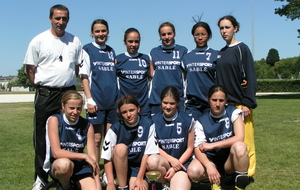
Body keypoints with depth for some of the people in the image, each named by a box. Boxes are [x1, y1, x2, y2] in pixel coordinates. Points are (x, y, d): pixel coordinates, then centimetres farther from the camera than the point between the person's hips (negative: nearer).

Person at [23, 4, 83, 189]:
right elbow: (30, 69, 2)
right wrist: (42, 87, 3)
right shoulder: (39, 40, -1)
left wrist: (67, 82, 7)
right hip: (45, 95, -2)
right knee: (42, 138, 3)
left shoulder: (75, 41, 8)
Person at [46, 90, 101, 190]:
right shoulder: (54, 120, -8)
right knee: (64, 164, -37)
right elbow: (56, 152, -17)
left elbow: (92, 157, -4)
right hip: (58, 166, -2)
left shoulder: (87, 126, 0)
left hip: (80, 167, 2)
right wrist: (84, 156, -17)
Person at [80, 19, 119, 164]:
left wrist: (119, 98, 13)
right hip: (96, 101, -5)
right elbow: (84, 76, -4)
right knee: (96, 138, -1)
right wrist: (89, 99, -12)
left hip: (113, 101, 5)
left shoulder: (111, 51, 15)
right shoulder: (87, 50, 1)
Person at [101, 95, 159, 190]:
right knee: (121, 147, -29)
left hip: (140, 168, -2)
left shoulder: (148, 124, -9)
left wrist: (139, 178, -12)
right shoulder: (115, 129, -10)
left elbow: (148, 153, -9)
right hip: (120, 166, 2)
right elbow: (107, 158, -11)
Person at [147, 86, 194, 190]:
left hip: (181, 162, -2)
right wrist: (171, 160, -12)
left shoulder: (187, 120, 0)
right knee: (152, 161, -35)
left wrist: (175, 168, -8)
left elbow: (190, 148, 3)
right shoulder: (155, 120, 2)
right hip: (163, 160, 3)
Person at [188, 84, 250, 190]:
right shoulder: (201, 122, -2)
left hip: (230, 160, -1)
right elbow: (197, 148, -13)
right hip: (212, 160, 1)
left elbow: (239, 138, -18)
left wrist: (212, 145, -20)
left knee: (239, 146, -35)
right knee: (193, 171, -31)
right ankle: (215, 181, 1)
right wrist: (209, 166, -33)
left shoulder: (234, 113, -4)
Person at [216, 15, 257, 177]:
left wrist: (248, 103, -15)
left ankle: (247, 172, 9)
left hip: (239, 103, -6)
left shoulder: (242, 49, -4)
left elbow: (250, 77, -10)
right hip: (224, 103, 6)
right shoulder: (221, 53, 15)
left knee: (244, 140, -3)